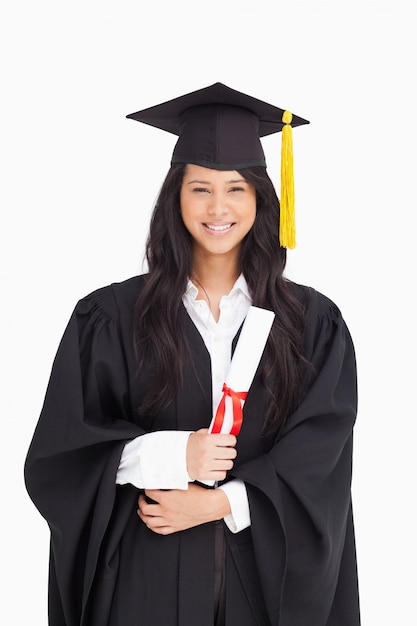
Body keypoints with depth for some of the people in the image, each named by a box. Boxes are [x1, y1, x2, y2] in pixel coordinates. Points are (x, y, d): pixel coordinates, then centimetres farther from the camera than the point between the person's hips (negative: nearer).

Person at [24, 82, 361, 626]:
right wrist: (168, 456, -19)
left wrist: (218, 502, -17)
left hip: (269, 572, 1)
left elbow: (320, 458, -7)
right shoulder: (111, 317, -3)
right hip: (148, 578, 0)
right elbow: (61, 450, -5)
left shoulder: (314, 323, -1)